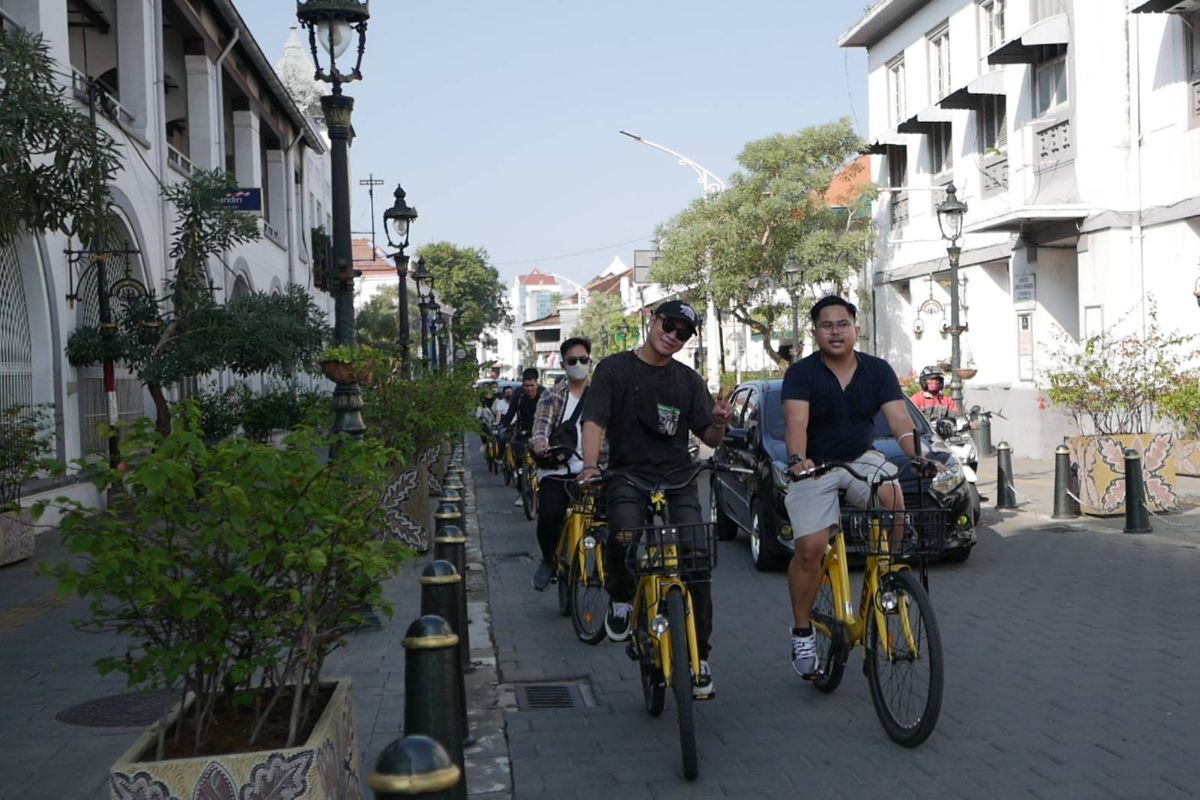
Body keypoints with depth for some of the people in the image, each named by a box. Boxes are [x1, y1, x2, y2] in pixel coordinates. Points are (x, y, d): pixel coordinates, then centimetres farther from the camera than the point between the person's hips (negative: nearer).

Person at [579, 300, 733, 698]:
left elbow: (709, 438, 10)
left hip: (678, 477, 3)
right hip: (628, 475, -2)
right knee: (624, 537, -31)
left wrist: (719, 423, -14)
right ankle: (621, 598, 2)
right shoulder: (614, 369, 4)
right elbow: (594, 422, -5)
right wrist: (590, 466, -22)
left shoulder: (688, 380, 13)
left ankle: (699, 654, 1)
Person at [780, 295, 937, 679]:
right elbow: (796, 421, -28)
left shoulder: (877, 370, -5)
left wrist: (918, 456, -35)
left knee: (892, 498, -30)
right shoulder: (801, 373, -13)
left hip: (861, 459, 2)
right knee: (810, 548, -14)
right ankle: (802, 634, 3)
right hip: (814, 467, -2)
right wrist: (796, 459, -48)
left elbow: (899, 418, -16)